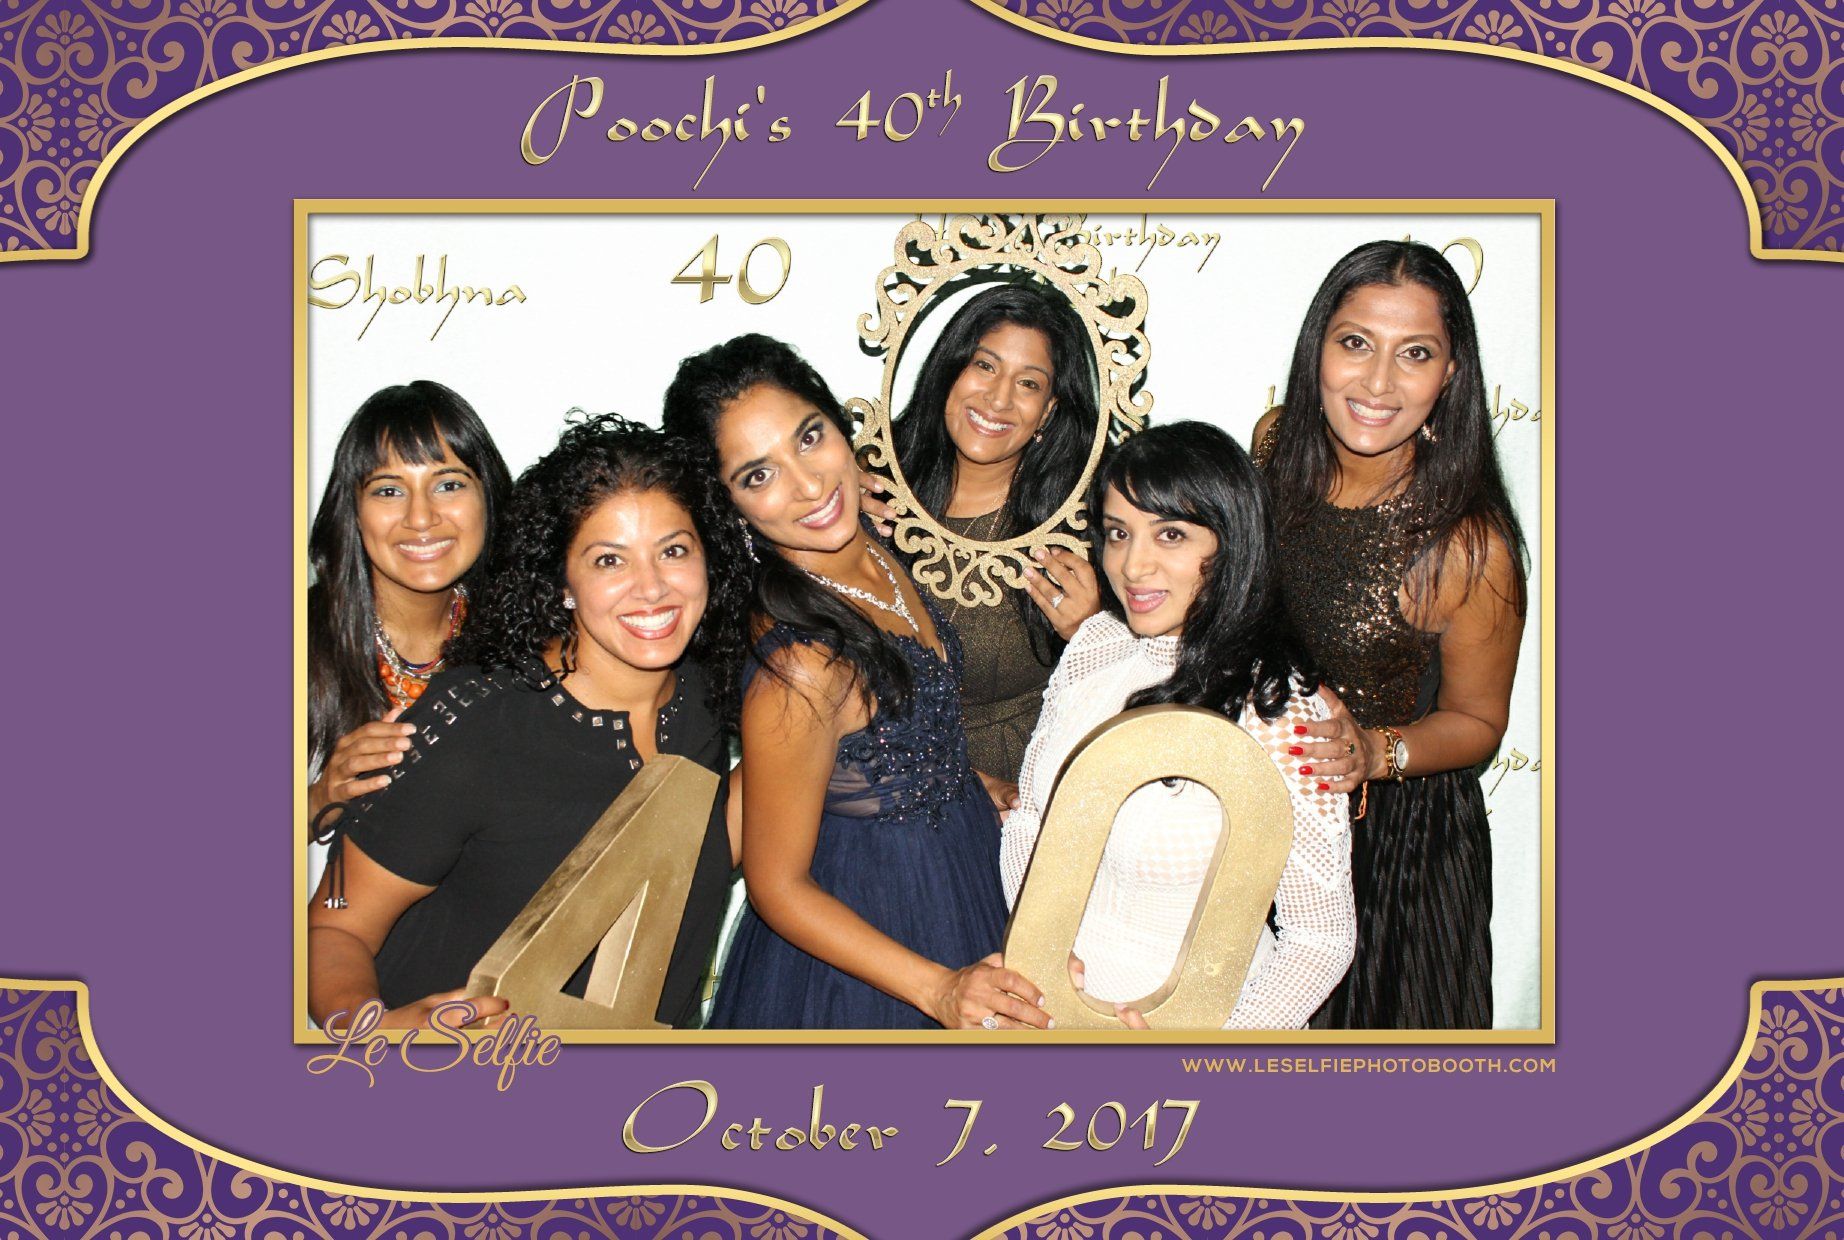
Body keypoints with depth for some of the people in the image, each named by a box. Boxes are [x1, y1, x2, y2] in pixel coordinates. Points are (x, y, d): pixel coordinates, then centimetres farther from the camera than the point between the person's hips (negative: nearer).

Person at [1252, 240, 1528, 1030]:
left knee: (1362, 1019, 20)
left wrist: (1375, 753, -29)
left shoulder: (1466, 547, -28)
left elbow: (1476, 722, -12)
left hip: (1392, 829, -4)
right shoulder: (1277, 444, -14)